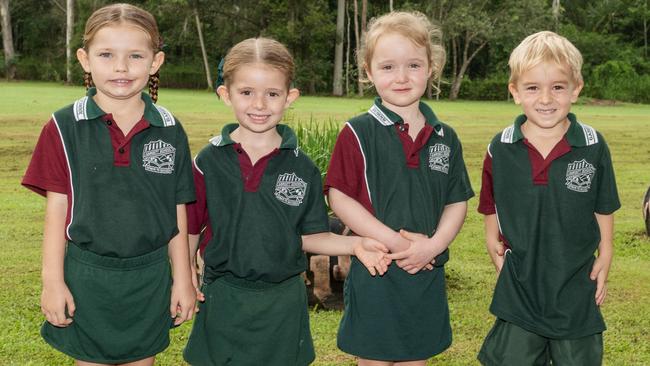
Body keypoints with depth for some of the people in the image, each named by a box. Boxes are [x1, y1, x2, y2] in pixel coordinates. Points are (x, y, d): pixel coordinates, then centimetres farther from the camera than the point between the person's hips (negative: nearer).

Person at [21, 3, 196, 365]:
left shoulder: (170, 131, -2)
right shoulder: (65, 128, -6)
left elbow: (178, 212, 4)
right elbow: (57, 207, -3)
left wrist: (183, 279, 5)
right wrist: (53, 281, -5)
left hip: (149, 278, 2)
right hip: (87, 279, -1)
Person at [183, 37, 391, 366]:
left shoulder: (302, 168, -3)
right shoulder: (208, 162, -4)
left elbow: (308, 236, 2)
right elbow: (189, 230, 3)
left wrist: (354, 244, -12)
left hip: (282, 305, 1)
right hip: (222, 302, 0)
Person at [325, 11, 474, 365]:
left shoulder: (445, 138, 5)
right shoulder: (358, 133, -8)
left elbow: (457, 202, 7)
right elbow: (340, 197, -13)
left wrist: (433, 245, -11)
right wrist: (396, 241, -18)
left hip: (427, 274, 4)